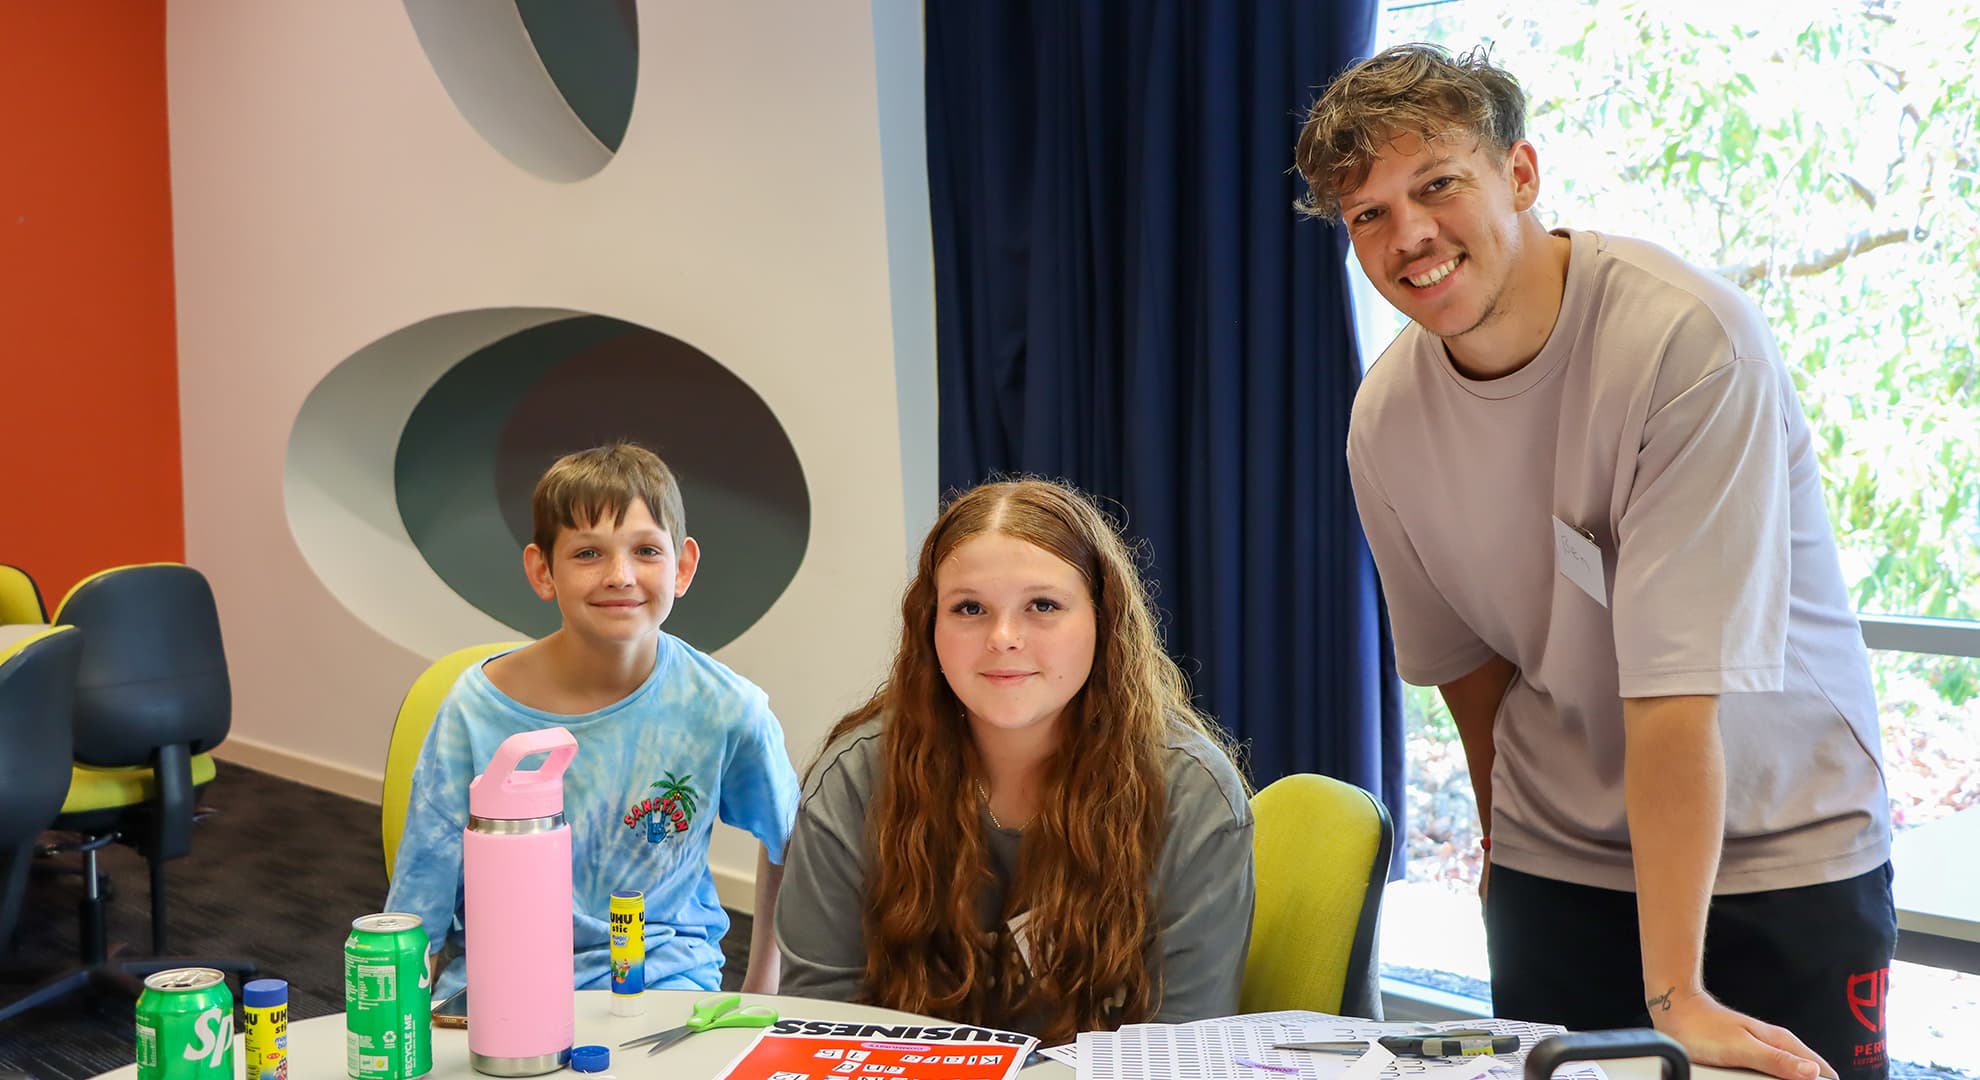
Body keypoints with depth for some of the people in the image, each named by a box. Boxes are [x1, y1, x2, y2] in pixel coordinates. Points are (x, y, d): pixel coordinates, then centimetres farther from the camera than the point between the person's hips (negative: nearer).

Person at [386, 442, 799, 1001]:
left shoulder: (725, 709, -9)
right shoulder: (476, 710, -12)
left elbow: (786, 840, 11)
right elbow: (412, 923, -3)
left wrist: (760, 988, 12)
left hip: (663, 975, 0)